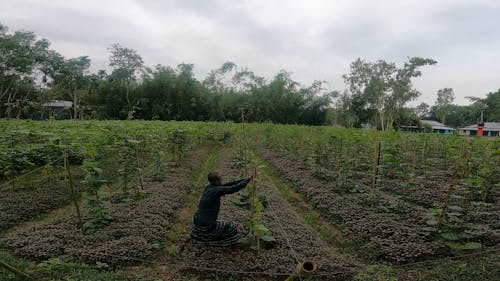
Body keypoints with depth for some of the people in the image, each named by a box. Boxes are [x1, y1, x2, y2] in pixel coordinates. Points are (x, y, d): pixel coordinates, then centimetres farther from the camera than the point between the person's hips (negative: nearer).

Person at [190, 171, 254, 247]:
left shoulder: (208, 187, 4)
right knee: (232, 228, 4)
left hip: (197, 221, 8)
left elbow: (227, 185, 8)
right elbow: (234, 188, -19)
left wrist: (244, 179, 7)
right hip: (207, 226, -8)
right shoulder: (216, 190, -20)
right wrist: (248, 179, -6)